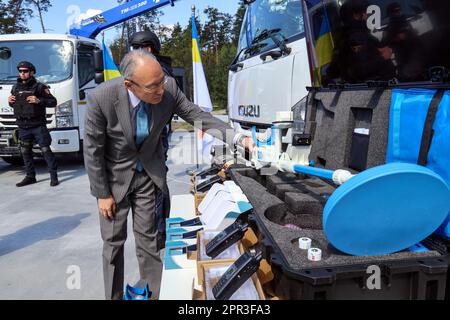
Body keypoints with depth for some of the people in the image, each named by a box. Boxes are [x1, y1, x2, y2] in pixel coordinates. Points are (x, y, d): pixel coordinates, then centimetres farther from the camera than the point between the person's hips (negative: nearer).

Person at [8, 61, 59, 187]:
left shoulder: (39, 87, -5)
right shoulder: (16, 87, 13)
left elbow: (53, 102, -8)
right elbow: (13, 104, 26)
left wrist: (39, 100, -21)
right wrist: (10, 101, 4)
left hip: (38, 125, -6)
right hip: (22, 126, 6)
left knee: (46, 150, -5)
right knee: (25, 152, 11)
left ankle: (54, 176, 2)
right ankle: (30, 176, 22)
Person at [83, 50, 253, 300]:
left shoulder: (168, 88, -22)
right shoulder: (101, 98, -28)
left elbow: (197, 116, -10)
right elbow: (92, 150, -17)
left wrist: (238, 137, -20)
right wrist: (103, 194, -11)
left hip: (148, 173, 2)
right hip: (115, 176, -1)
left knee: (148, 239, 9)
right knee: (113, 241, 10)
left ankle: (155, 292, 26)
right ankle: (113, 295, 30)